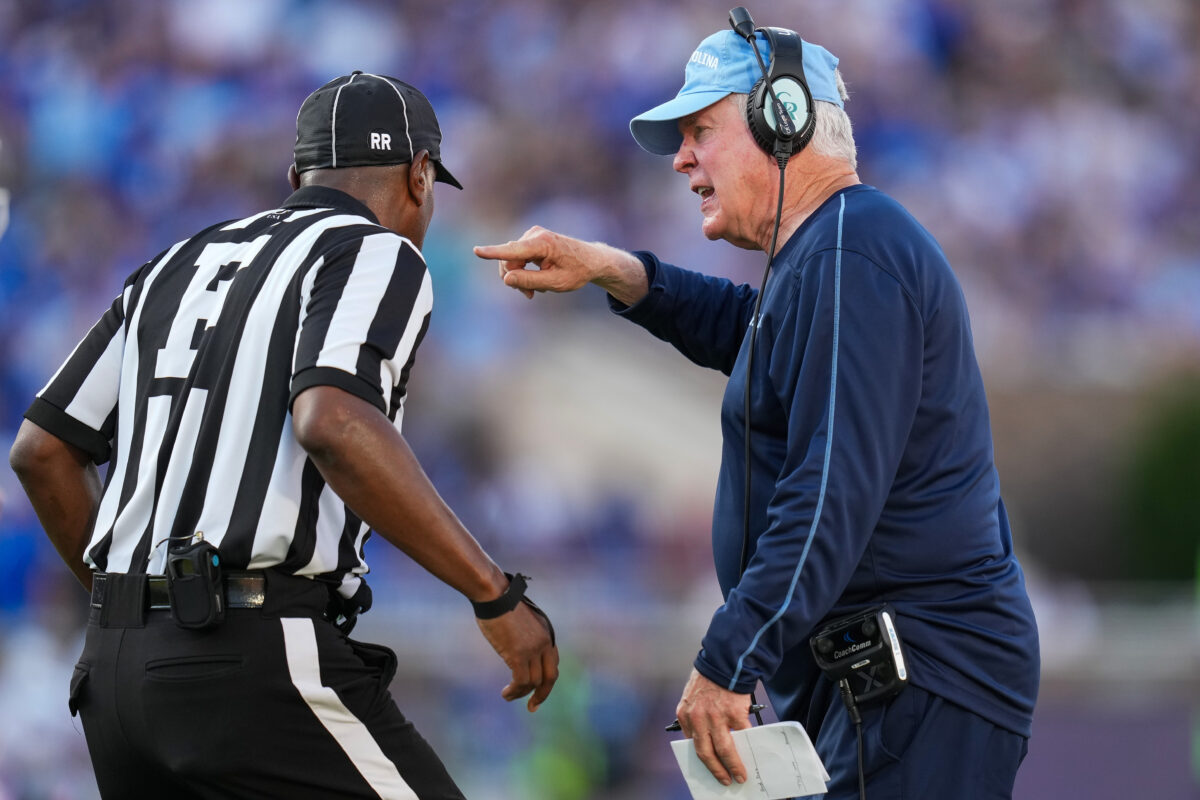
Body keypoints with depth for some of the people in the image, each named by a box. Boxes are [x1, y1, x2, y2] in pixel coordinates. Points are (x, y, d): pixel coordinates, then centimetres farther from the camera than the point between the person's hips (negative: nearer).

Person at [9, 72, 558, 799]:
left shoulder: (179, 270, 22)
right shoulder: (378, 255, -1)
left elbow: (42, 452, 20)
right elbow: (332, 425, -21)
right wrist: (497, 595, -19)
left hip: (120, 661, 8)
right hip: (257, 663, -8)